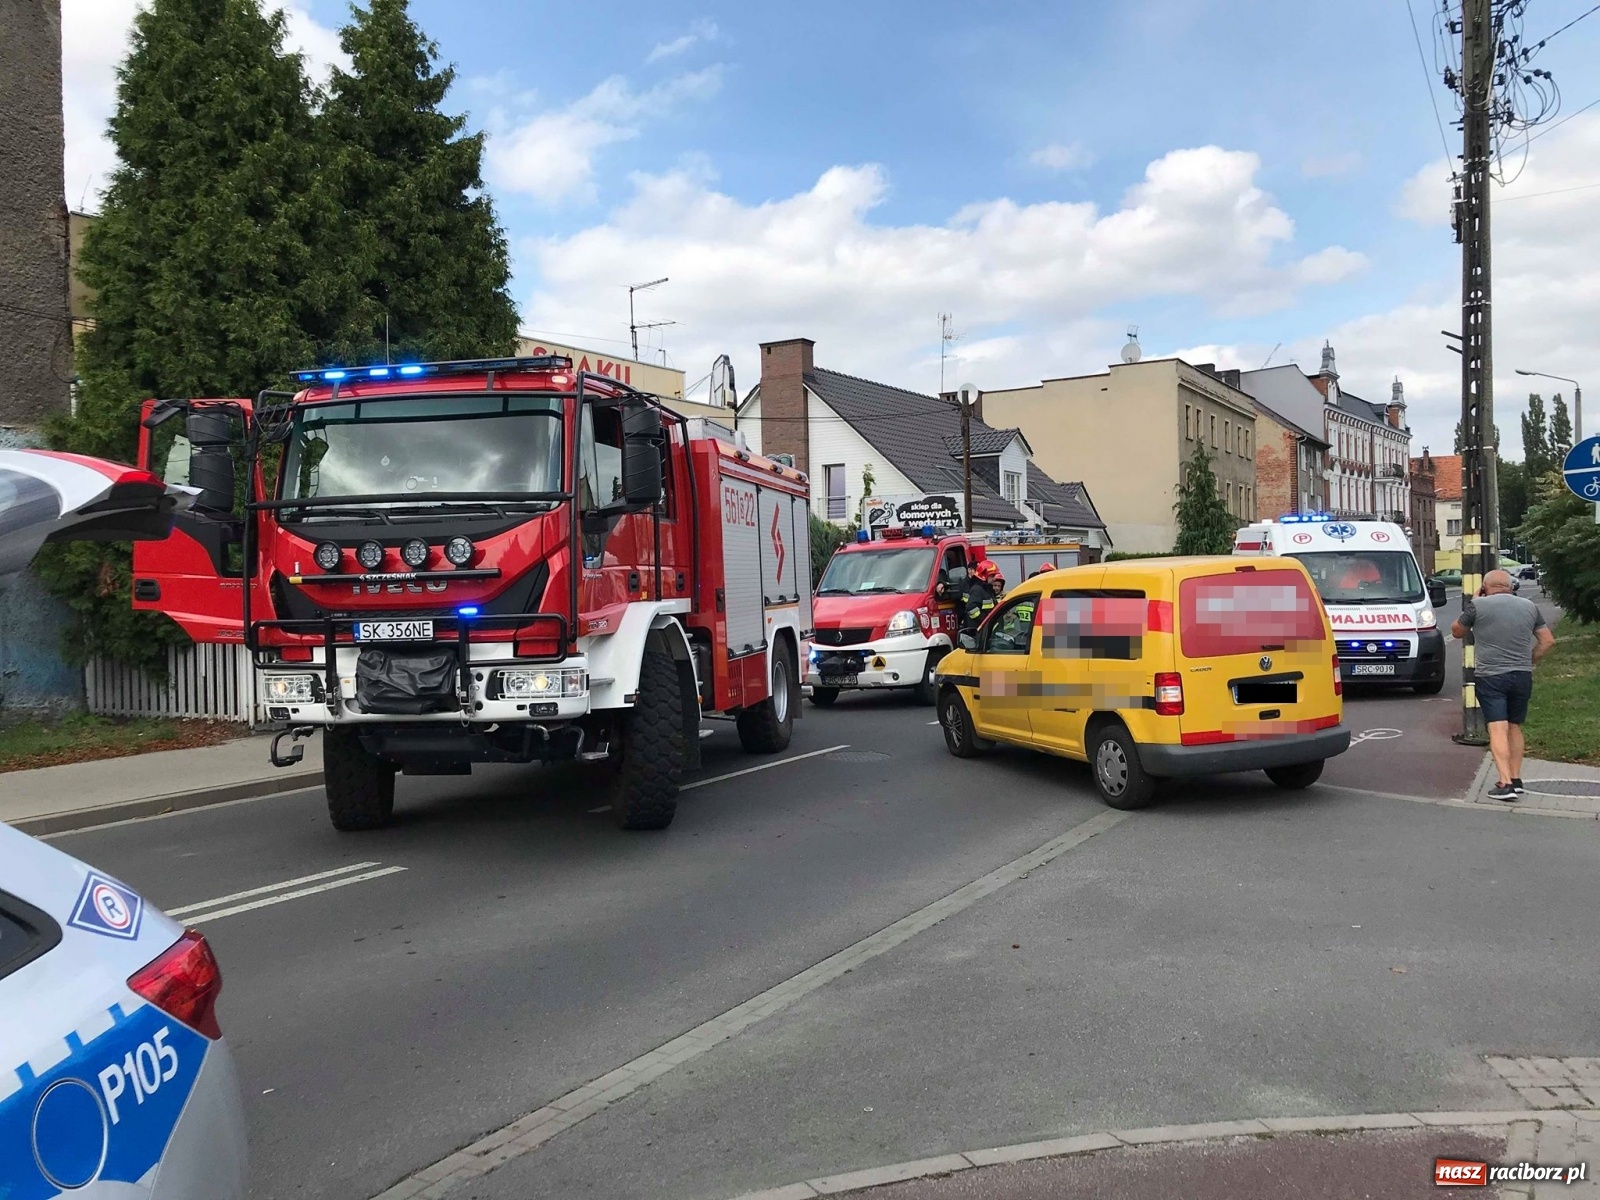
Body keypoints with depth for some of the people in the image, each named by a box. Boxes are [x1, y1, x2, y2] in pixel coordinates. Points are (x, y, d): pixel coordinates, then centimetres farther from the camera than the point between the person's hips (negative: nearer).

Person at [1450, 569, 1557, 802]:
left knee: (1498, 729, -9)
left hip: (1490, 676, -4)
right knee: (1514, 727, 17)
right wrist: (1529, 660, 18)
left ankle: (1505, 783, -17)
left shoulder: (1479, 606, -4)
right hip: (1522, 676, 5)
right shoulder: (1529, 606, 9)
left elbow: (1457, 631, 9)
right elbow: (1548, 640, 10)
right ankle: (1516, 779, 19)